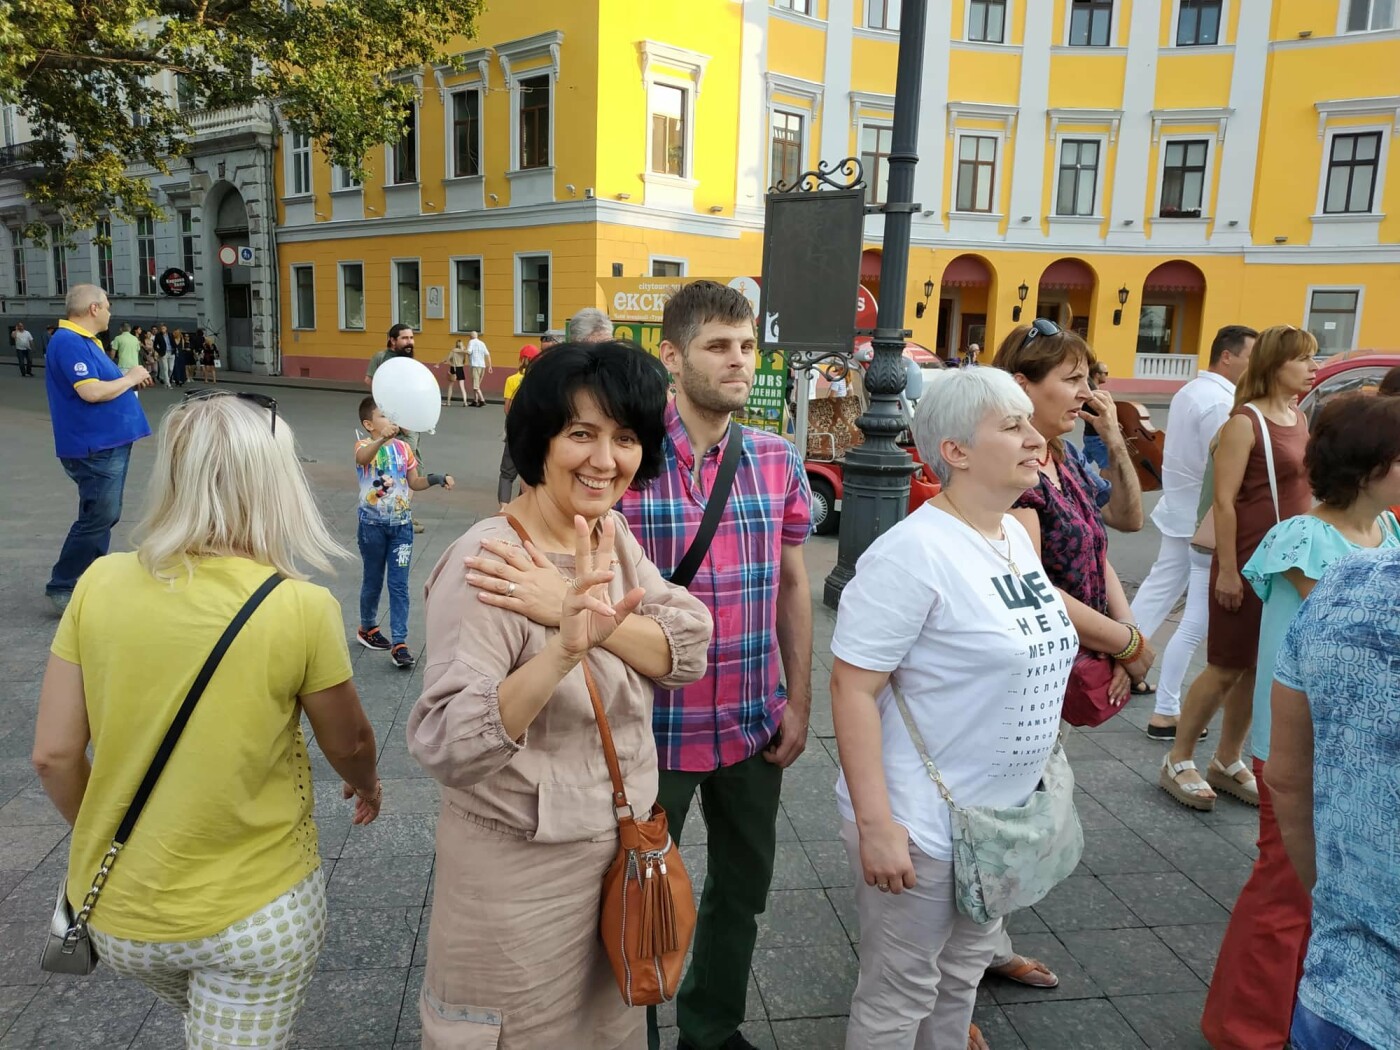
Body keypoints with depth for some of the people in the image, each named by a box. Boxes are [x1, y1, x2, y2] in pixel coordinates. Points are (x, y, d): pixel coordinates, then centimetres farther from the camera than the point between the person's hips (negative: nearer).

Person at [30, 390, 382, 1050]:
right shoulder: (302, 609, -20)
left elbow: (53, 754, -5)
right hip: (254, 912, -4)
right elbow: (348, 745, -5)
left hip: (118, 910, 4)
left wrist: (106, 844, 14)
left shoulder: (102, 584, -12)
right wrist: (366, 785, 19)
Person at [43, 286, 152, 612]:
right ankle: (62, 587, 4)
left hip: (108, 443, 11)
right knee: (97, 518, -6)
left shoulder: (83, 341, 15)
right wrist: (129, 379, -12)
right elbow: (91, 392, -26)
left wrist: (129, 377, 6)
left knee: (103, 516, 15)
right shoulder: (69, 342, -17)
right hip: (95, 447, -11)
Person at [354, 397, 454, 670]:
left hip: (401, 524, 3)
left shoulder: (404, 447, 3)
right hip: (373, 524, -3)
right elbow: (363, 457, -37)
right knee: (373, 580, 13)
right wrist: (382, 439, -56)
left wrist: (436, 478, -8)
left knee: (399, 584, 0)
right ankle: (367, 628, 36)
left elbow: (414, 483, 10)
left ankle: (399, 643, 1)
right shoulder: (364, 446, -11)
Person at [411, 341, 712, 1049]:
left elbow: (687, 650, -13)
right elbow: (445, 746, -30)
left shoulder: (612, 533, -2)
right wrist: (563, 650, -44)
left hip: (621, 844, 6)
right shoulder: (486, 564, -23)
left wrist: (587, 612, -30)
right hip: (519, 867, -6)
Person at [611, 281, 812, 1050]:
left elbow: (793, 586, 7)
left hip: (755, 724, 5)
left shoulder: (779, 461, 0)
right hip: (654, 727, -4)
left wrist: (798, 703, 5)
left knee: (743, 886, 21)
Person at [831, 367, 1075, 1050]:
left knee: (963, 975, 24)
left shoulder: (1016, 535, 5)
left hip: (1004, 818, 8)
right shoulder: (914, 552, -23)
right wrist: (875, 823, -25)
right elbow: (852, 687, -24)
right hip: (922, 826, -8)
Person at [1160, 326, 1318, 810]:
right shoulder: (1245, 421, -13)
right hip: (1248, 565, -7)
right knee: (1227, 668, 1)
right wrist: (1227, 570, -20)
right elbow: (1224, 501, -17)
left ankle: (1227, 763, 26)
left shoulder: (1300, 419, 11)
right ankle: (1178, 762, 16)